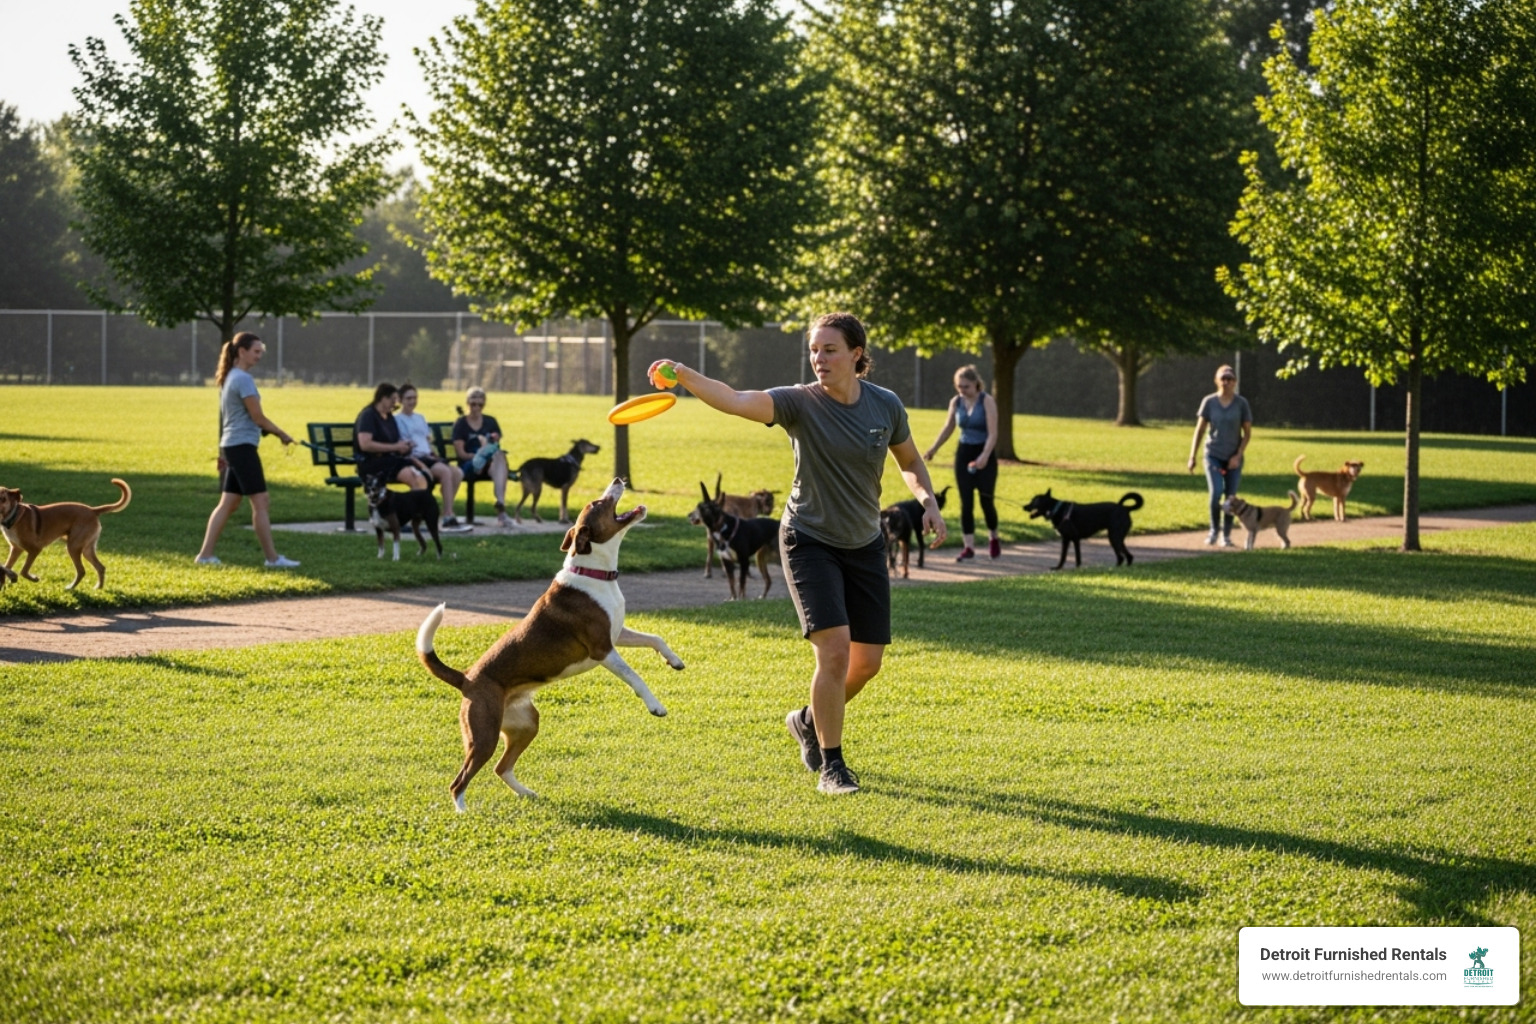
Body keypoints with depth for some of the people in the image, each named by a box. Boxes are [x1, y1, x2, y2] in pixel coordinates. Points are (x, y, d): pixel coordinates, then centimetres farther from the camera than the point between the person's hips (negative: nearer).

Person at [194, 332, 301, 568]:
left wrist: (223, 453, 23)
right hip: (242, 445, -10)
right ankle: (272, 558, -5)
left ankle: (205, 554, 9)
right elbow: (258, 417, -15)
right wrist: (282, 434, -3)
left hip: (231, 446, 10)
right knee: (260, 502, -7)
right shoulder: (244, 379, -14)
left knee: (228, 504, 10)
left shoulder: (230, 377, 16)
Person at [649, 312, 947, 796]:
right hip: (810, 542, -4)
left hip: (864, 545, 4)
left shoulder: (886, 406, -6)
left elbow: (910, 461, 13)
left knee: (868, 661, 8)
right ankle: (830, 766, -3)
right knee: (835, 648, -18)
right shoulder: (800, 402, -17)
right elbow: (735, 400, -34)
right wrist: (684, 376, -51)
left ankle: (810, 720, 37)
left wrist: (928, 502, -6)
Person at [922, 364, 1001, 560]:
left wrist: (984, 456, -31)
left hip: (984, 455, -4)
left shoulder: (987, 401, -12)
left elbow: (993, 433, -18)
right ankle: (969, 547, 2)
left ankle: (994, 539, 23)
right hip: (963, 453, 4)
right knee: (966, 502, -1)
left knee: (986, 500, -1)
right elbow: (948, 429, 16)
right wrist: (933, 449, 14)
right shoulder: (956, 402, 1)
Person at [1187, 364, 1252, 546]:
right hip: (1213, 455, -1)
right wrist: (1192, 457, 0)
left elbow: (1247, 432, 2)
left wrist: (1238, 456, -7)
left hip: (1233, 458, 1)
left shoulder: (1241, 403, -3)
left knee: (1230, 497, 1)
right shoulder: (1209, 402, -2)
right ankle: (1214, 530, 5)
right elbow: (1199, 430, 3)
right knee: (1216, 493, -15)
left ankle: (1226, 535, 13)